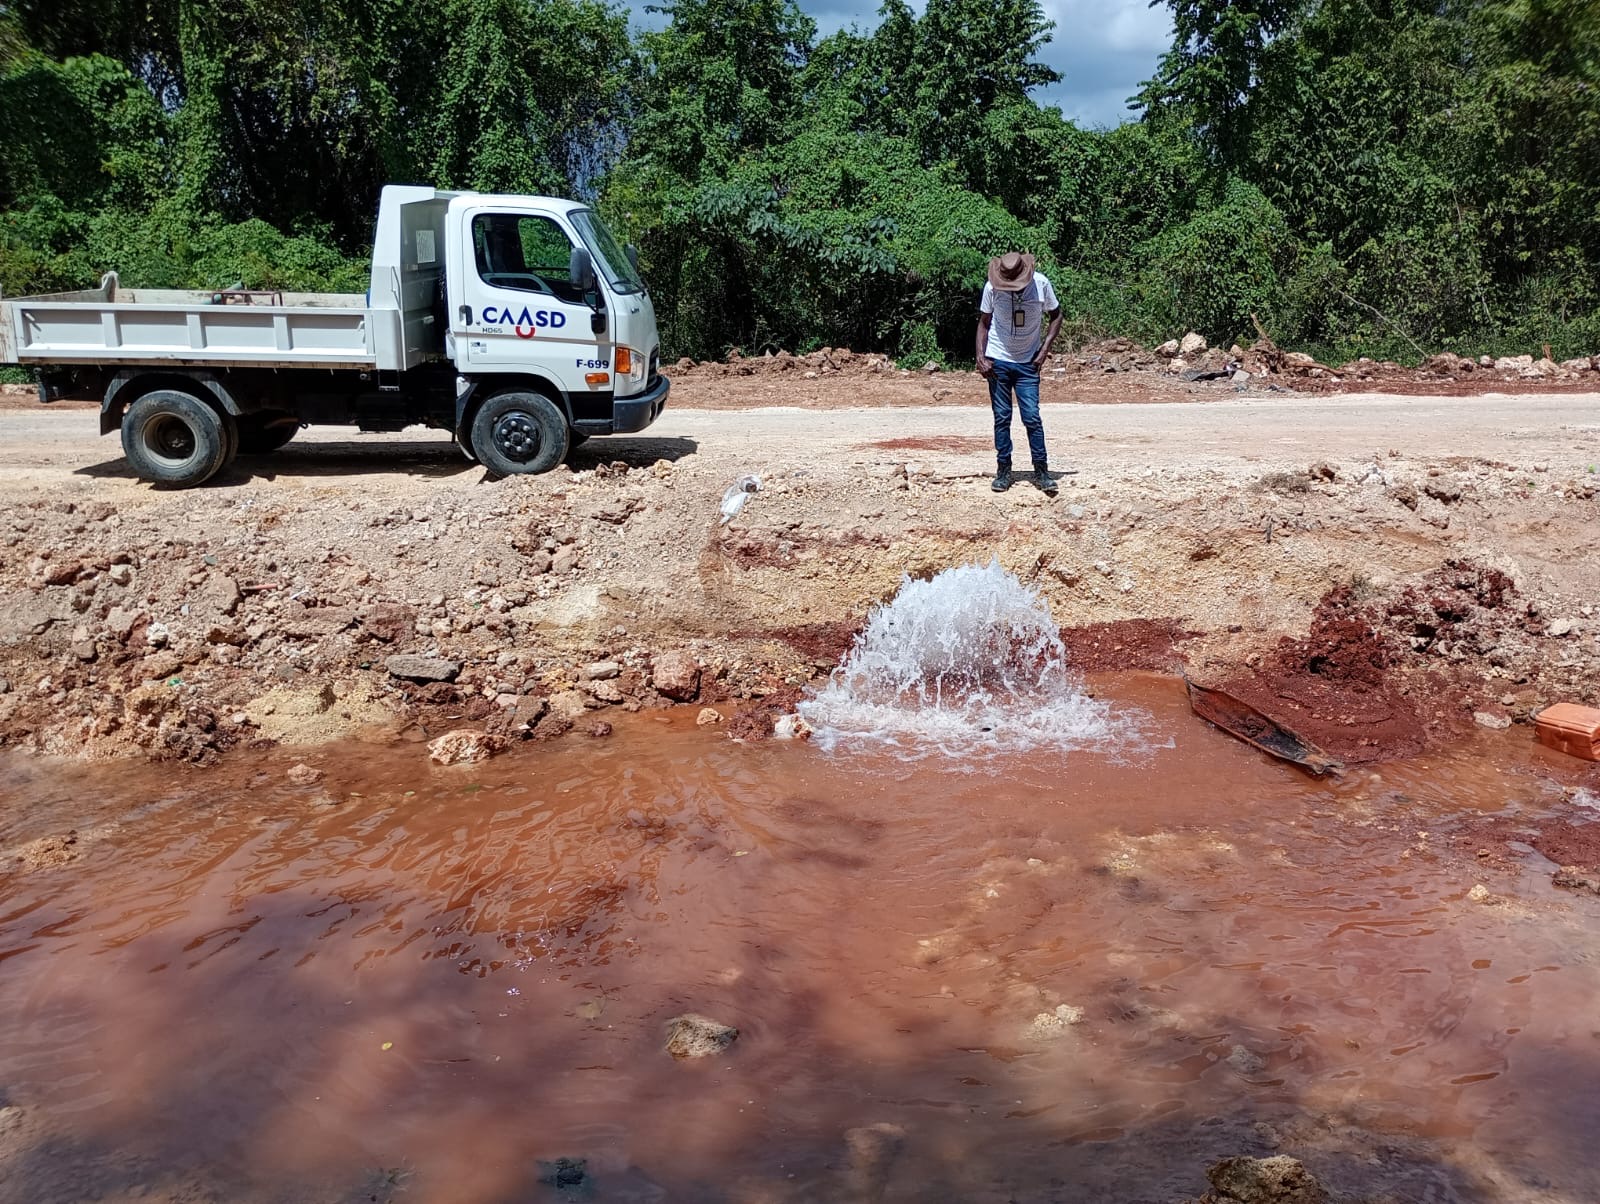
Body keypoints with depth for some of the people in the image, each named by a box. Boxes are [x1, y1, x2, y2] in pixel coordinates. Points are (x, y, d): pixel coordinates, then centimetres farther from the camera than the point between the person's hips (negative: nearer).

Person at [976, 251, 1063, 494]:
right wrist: (981, 356, -9)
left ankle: (1041, 471, 5)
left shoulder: (1041, 283, -10)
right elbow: (984, 322, 3)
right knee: (1001, 418, 4)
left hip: (1028, 363, 0)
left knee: (1032, 417, -5)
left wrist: (1045, 348, -7)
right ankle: (1003, 470, 14)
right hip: (998, 362, 0)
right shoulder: (992, 288, -9)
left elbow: (1056, 316, 4)